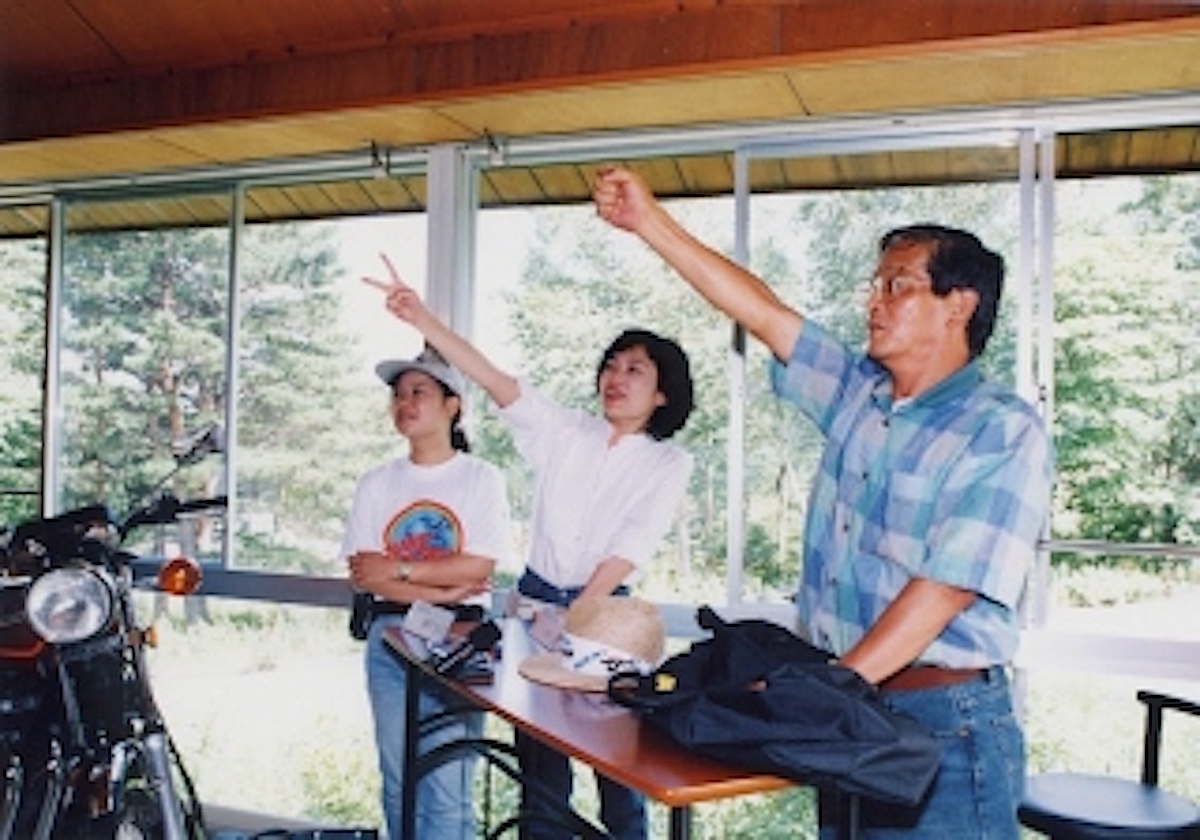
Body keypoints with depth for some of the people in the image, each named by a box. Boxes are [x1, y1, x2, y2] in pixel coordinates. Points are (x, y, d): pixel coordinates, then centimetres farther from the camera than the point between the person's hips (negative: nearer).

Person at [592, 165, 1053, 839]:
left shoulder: (1004, 432, -13)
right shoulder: (857, 391, 6)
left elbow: (944, 588, -21)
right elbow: (762, 311, 4)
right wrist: (649, 220, 0)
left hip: (945, 723, -6)